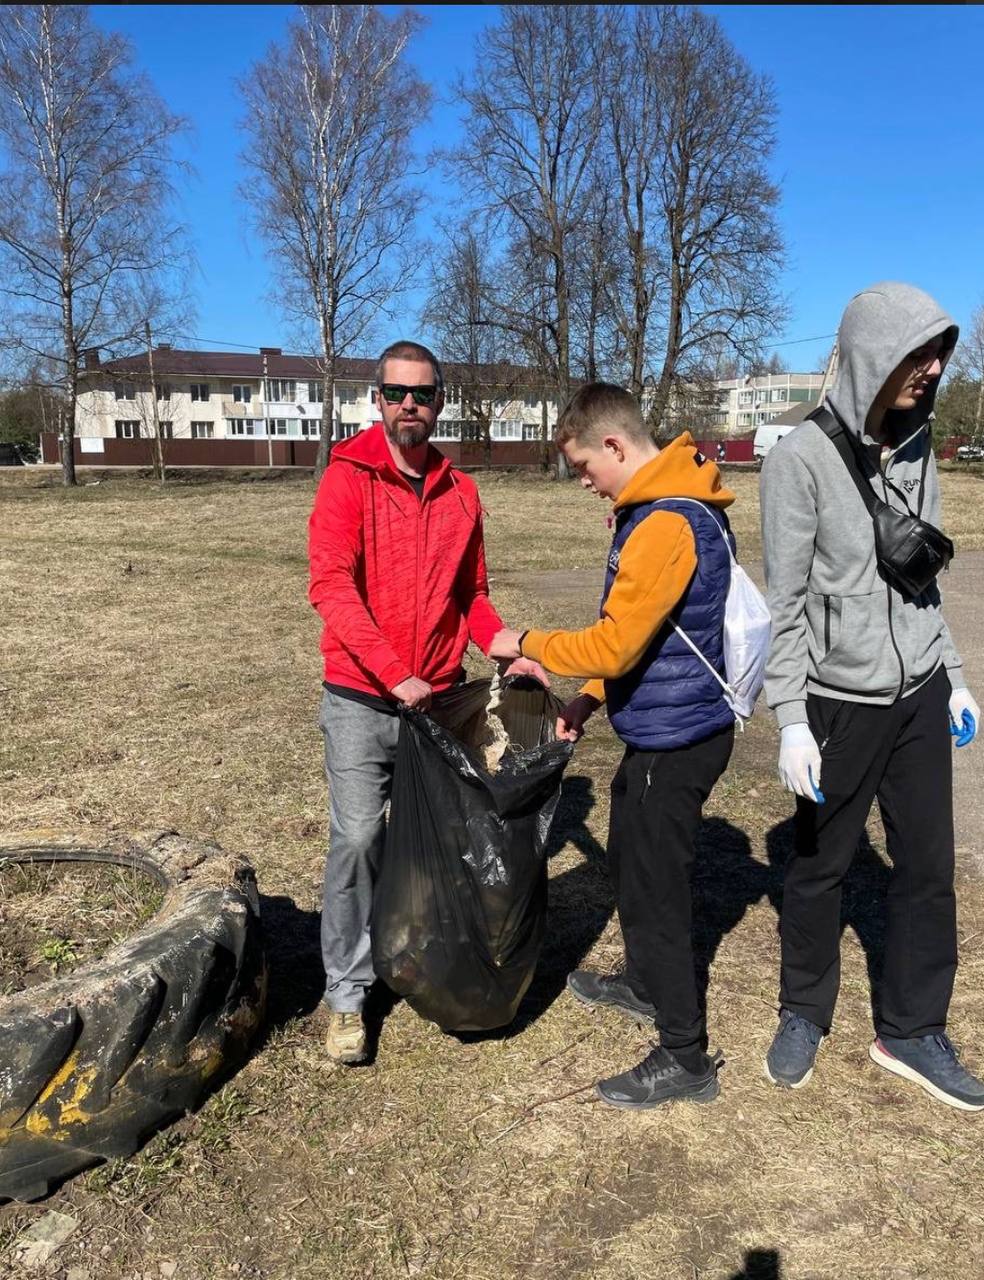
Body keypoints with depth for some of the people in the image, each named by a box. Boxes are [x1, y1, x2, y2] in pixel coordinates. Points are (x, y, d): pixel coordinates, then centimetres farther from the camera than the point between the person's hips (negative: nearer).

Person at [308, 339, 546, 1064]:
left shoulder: (461, 493, 7)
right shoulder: (348, 480, -7)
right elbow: (332, 586, -18)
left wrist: (510, 653, -3)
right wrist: (394, 674, -25)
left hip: (440, 698, 4)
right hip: (361, 699, -4)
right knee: (359, 837, -5)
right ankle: (347, 991, 11)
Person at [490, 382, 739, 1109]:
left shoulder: (666, 525, -24)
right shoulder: (666, 507, 8)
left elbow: (613, 643, -24)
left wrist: (527, 645, -10)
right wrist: (594, 696, 11)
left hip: (673, 741, -10)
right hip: (663, 729, 10)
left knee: (655, 887, 2)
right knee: (630, 860, 25)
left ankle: (686, 1059, 17)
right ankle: (645, 983, 46)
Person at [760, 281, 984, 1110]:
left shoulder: (916, 449, 6)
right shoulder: (803, 458, -13)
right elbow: (785, 601, -12)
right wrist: (790, 720, -15)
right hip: (841, 702, -5)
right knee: (821, 867, 10)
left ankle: (912, 1030, 29)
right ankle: (805, 1015, 32)